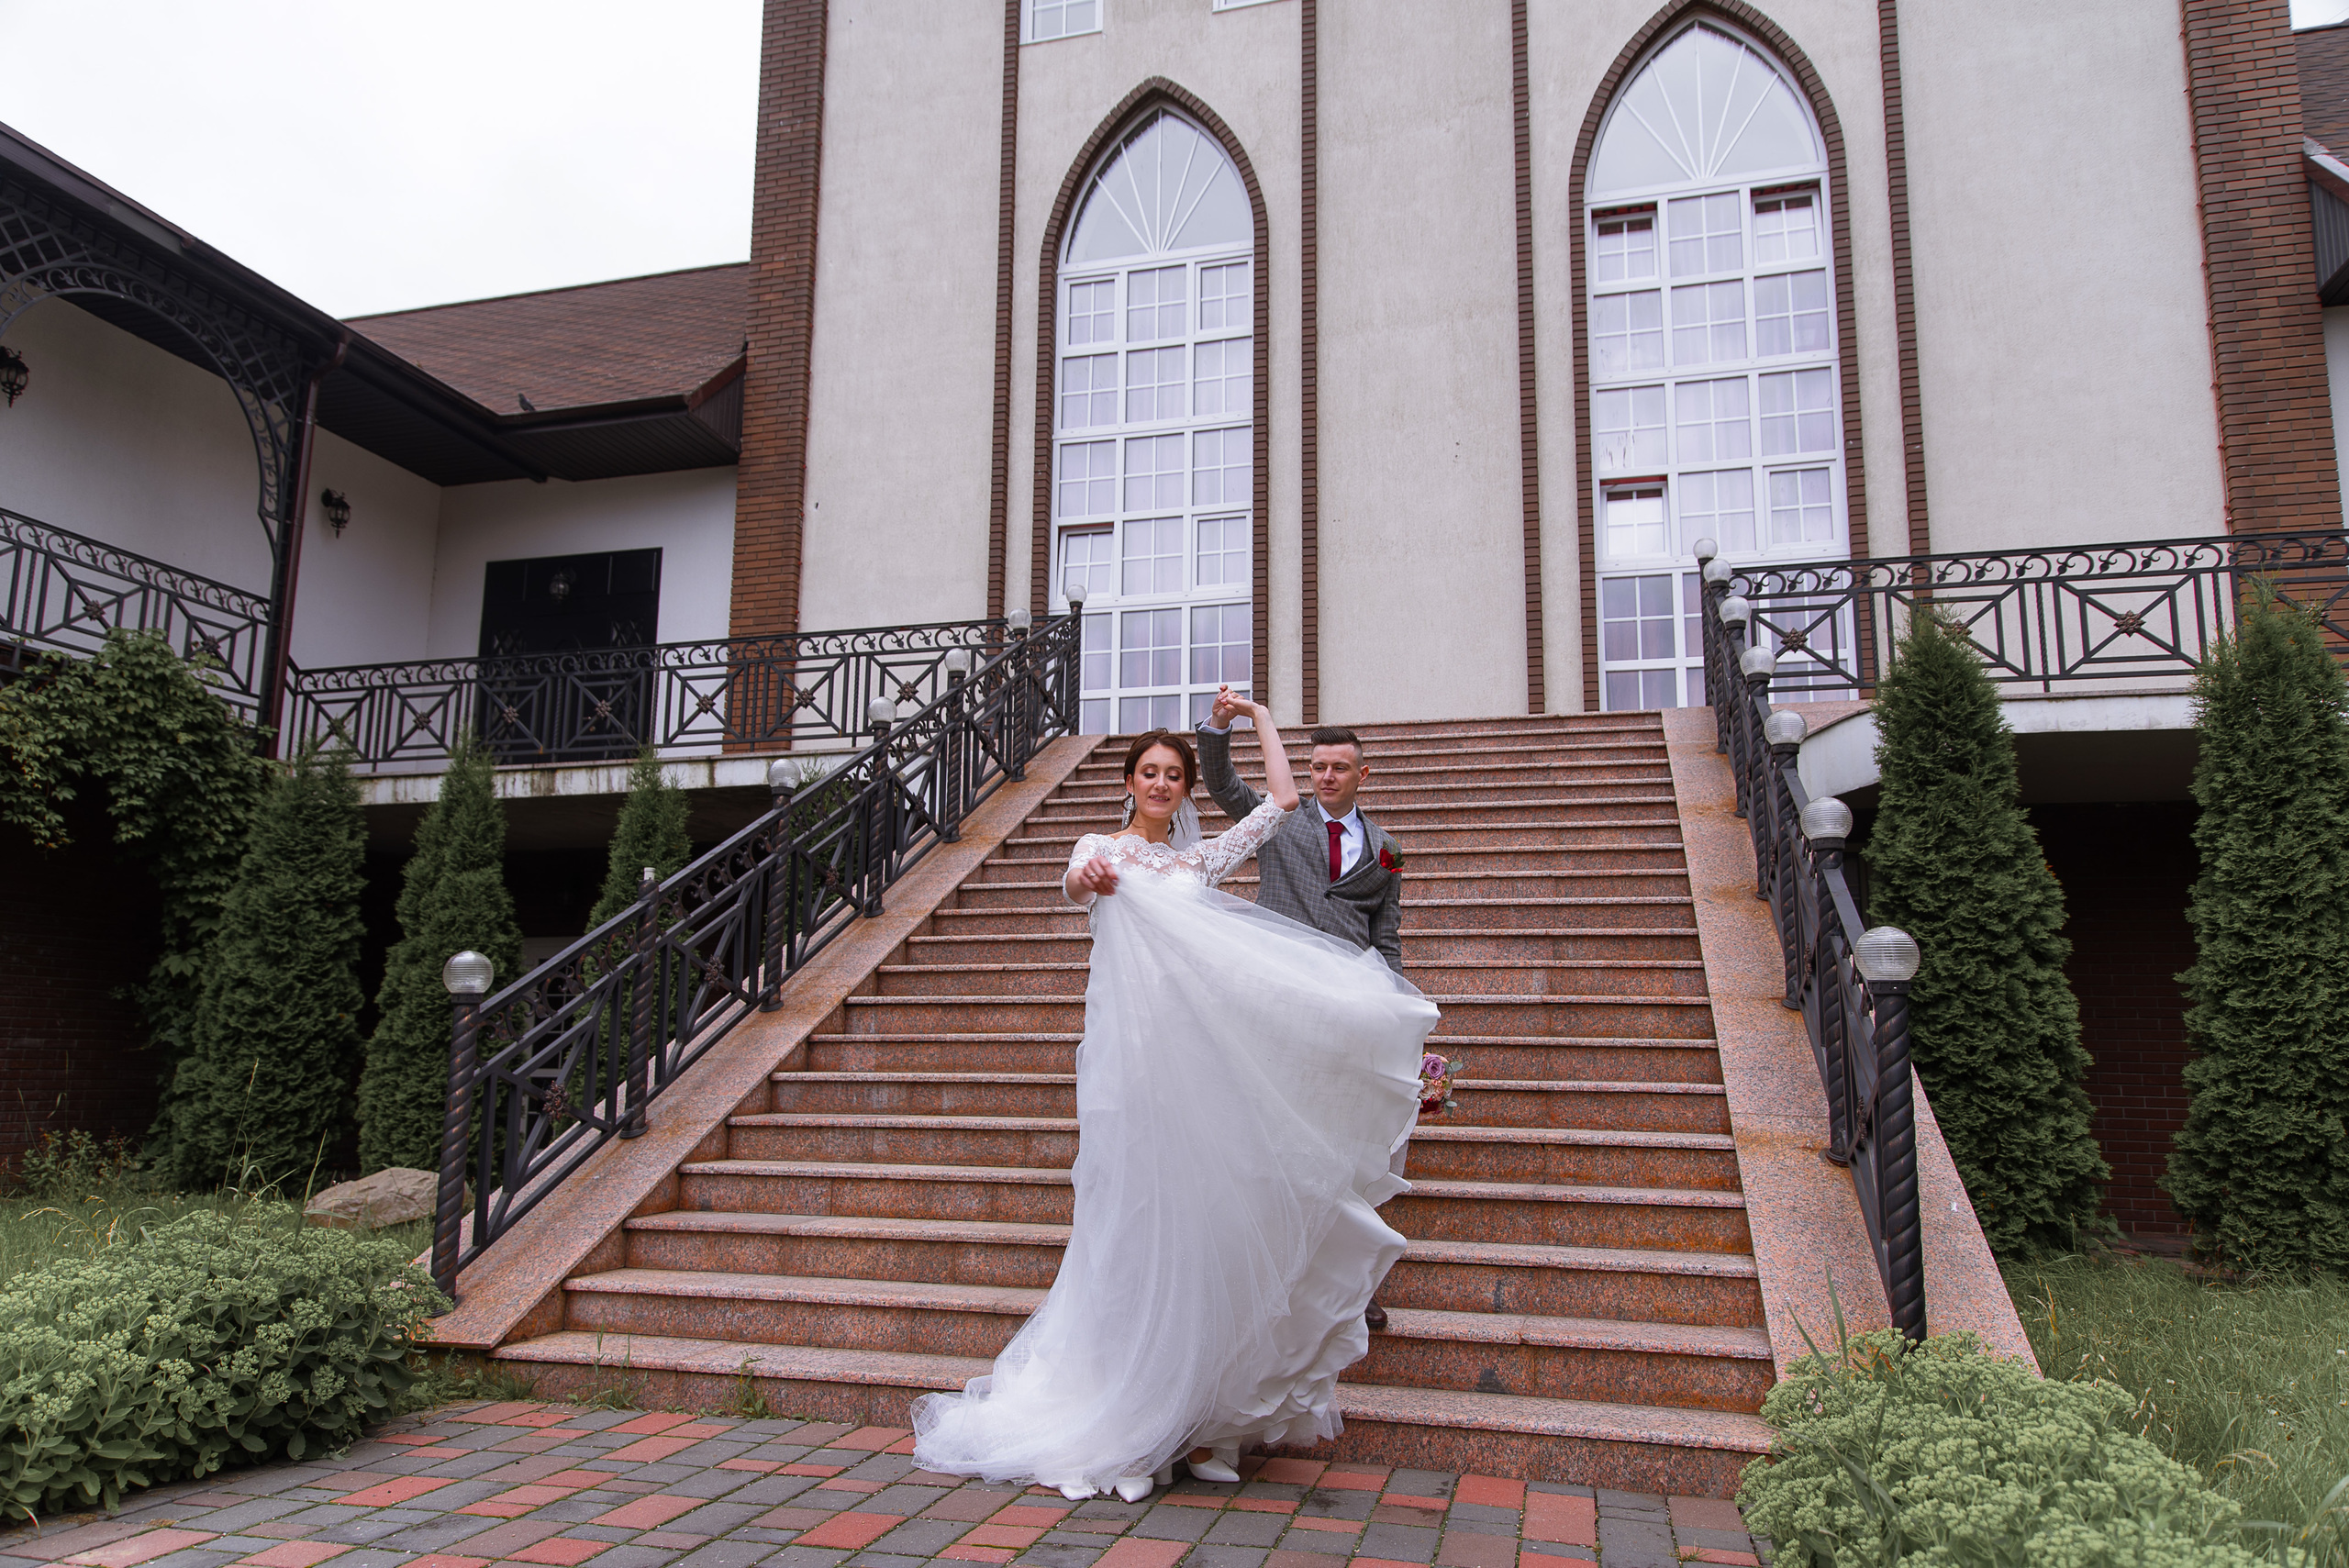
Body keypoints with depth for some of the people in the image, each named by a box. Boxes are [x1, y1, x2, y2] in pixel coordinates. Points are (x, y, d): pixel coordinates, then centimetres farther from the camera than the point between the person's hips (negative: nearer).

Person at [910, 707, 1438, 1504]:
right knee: (1137, 1207, -7)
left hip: (1200, 1044, 3)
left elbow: (1282, 799, 20)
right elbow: (1075, 882, -11)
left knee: (1194, 1211, 0)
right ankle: (1125, 1407, -2)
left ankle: (1190, 1408, 7)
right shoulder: (1101, 848, 12)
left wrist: (1263, 718, 29)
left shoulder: (1201, 859, 21)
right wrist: (1087, 879, -34)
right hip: (1130, 1040, -3)